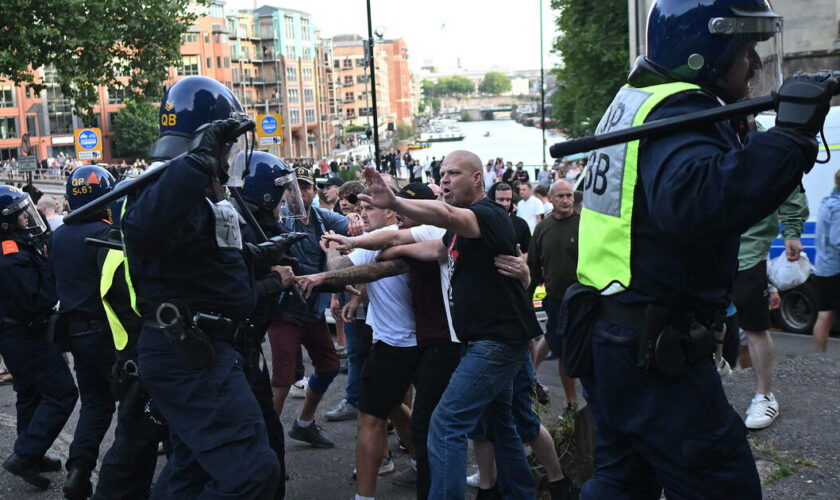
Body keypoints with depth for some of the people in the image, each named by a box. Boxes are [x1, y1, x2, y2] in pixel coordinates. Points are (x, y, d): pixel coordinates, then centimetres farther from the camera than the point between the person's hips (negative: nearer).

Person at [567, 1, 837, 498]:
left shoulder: (634, 99, 13)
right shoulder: (680, 109, -18)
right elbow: (694, 202, -38)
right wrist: (789, 135, -35)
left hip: (607, 337, 10)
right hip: (653, 350, -10)